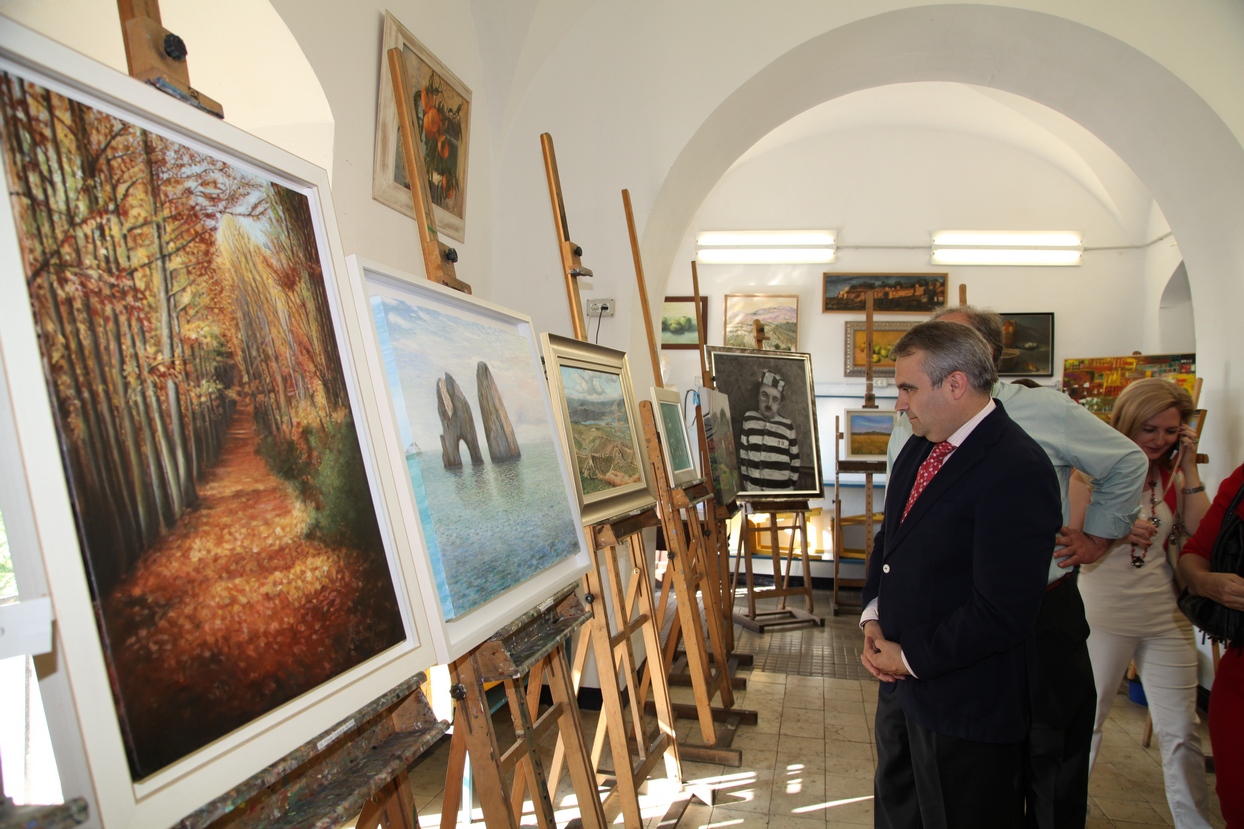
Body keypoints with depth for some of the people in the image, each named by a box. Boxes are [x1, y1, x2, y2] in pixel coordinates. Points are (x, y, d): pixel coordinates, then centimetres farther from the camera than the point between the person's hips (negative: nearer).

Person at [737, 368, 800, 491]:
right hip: (753, 488, 1)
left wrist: (791, 486, 3)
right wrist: (746, 483, 3)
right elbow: (743, 454, 2)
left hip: (781, 489, -1)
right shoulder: (749, 419, -3)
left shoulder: (788, 426, -6)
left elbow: (795, 460, 3)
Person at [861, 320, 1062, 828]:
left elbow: (1002, 613, -26)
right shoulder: (919, 448, 5)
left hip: (966, 707, -8)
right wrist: (873, 617, 1)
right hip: (900, 682, 8)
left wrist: (911, 658, -15)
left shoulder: (1017, 470, -24)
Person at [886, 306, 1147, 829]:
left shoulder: (1045, 412, -7)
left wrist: (1098, 536, 9)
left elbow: (1127, 462, 10)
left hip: (1045, 621, -2)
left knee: (1054, 774, 16)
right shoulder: (911, 433, -1)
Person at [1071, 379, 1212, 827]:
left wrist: (1189, 467, -9)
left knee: (1182, 731, 10)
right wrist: (1120, 532, -27)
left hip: (1166, 618, 3)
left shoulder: (1173, 474, 4)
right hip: (1105, 616, -3)